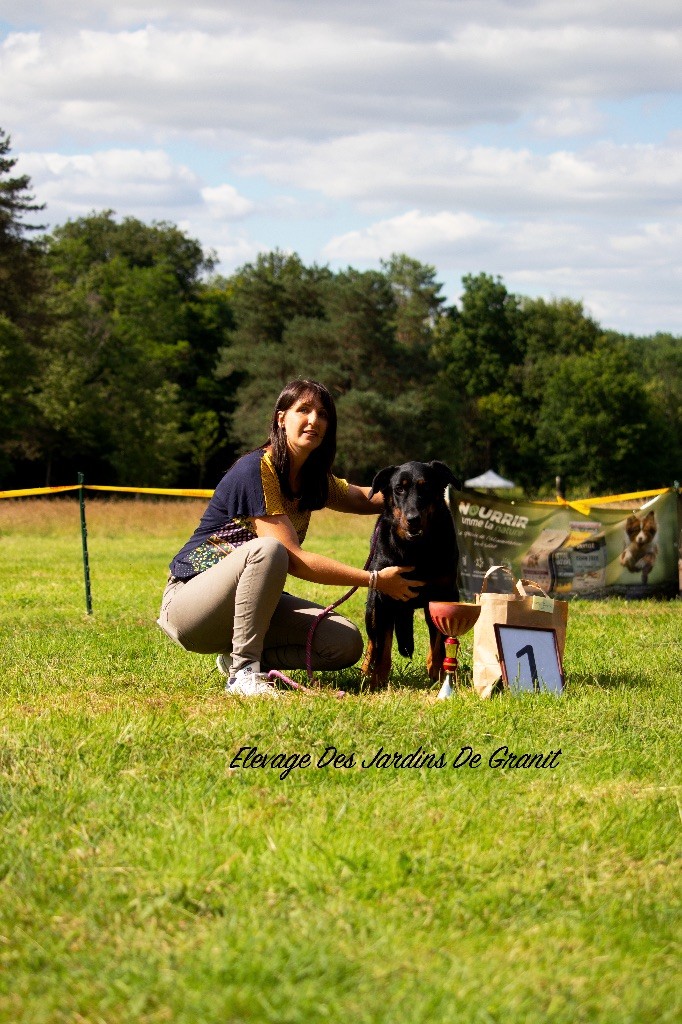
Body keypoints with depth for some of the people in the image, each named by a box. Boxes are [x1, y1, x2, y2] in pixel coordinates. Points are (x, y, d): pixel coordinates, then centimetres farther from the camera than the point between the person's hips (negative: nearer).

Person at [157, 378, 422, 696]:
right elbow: (293, 560, -25)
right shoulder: (255, 471, -21)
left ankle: (238, 655, 4)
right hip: (189, 601, -8)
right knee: (267, 549, -37)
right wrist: (375, 580, -25)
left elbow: (365, 498, 24)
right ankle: (244, 671, -28)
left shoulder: (314, 479, 5)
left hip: (250, 601, 8)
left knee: (346, 644, -11)